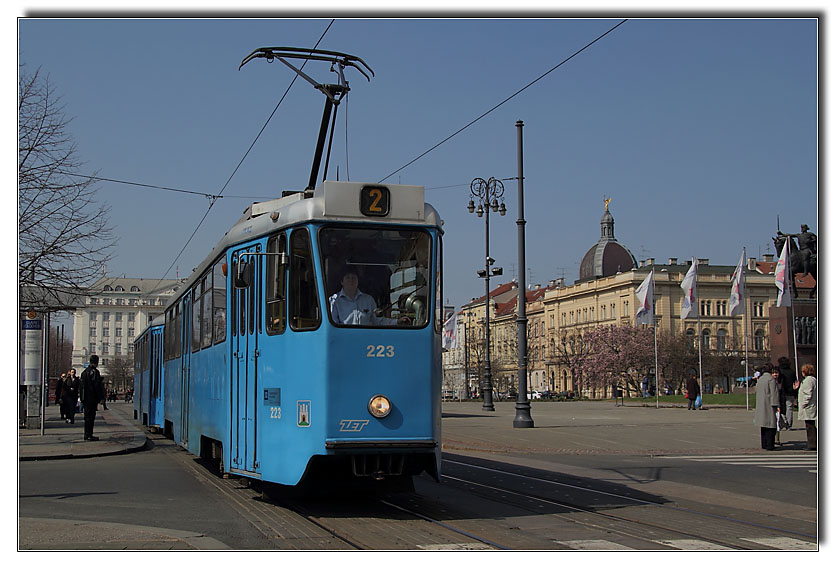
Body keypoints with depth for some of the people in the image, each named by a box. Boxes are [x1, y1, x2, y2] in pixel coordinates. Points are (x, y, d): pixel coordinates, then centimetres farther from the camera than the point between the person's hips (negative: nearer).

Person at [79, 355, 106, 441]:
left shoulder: (84, 371, 14)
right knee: (90, 416, -5)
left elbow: (82, 386, 18)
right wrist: (101, 397, -11)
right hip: (92, 398, -8)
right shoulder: (95, 372, -14)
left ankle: (86, 434, 18)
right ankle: (89, 435, -5)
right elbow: (98, 386, -16)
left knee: (87, 416, 14)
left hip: (85, 398, 8)